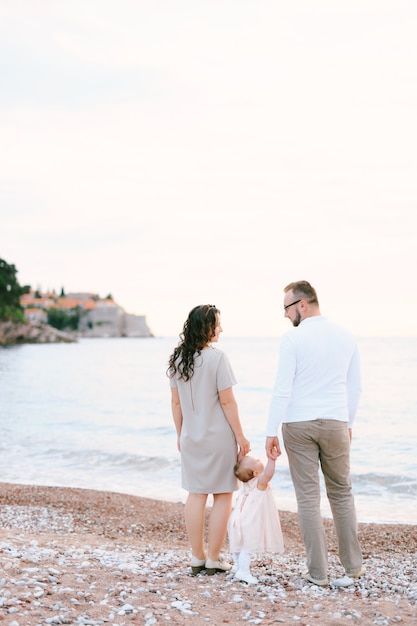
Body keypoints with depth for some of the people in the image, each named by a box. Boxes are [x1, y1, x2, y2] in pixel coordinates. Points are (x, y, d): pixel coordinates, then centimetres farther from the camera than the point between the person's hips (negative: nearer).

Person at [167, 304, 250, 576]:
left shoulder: (178, 358, 3)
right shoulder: (217, 357, -16)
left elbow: (176, 402, 8)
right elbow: (227, 401, -15)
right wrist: (240, 436, -7)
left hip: (191, 438, 6)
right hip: (219, 436, -6)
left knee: (196, 495, 13)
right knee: (223, 496, 6)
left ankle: (198, 557, 19)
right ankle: (213, 559, 10)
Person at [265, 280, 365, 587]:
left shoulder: (293, 338, -9)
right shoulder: (346, 336, 5)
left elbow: (282, 389, -12)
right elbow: (355, 387, 10)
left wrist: (271, 432, -8)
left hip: (298, 424, -3)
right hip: (335, 424, 3)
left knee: (308, 497, 4)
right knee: (342, 493, 16)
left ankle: (318, 571, 9)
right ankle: (353, 565, 21)